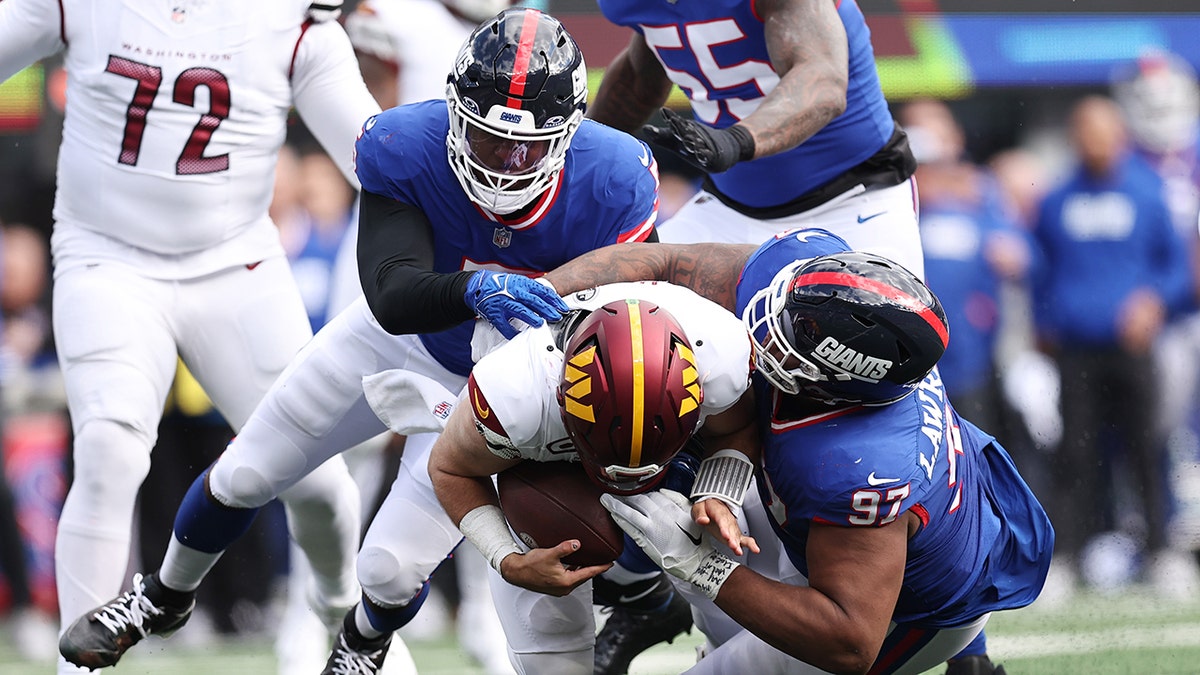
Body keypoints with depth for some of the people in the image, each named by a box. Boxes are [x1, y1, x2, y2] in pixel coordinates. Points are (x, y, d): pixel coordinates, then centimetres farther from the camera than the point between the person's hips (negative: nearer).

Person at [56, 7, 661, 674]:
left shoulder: (612, 186, -34)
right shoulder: (405, 150, -32)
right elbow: (392, 296, -41)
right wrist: (475, 289, -61)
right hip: (399, 338, 2)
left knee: (393, 568, -8)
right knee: (242, 477, 13)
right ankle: (165, 598, 47)